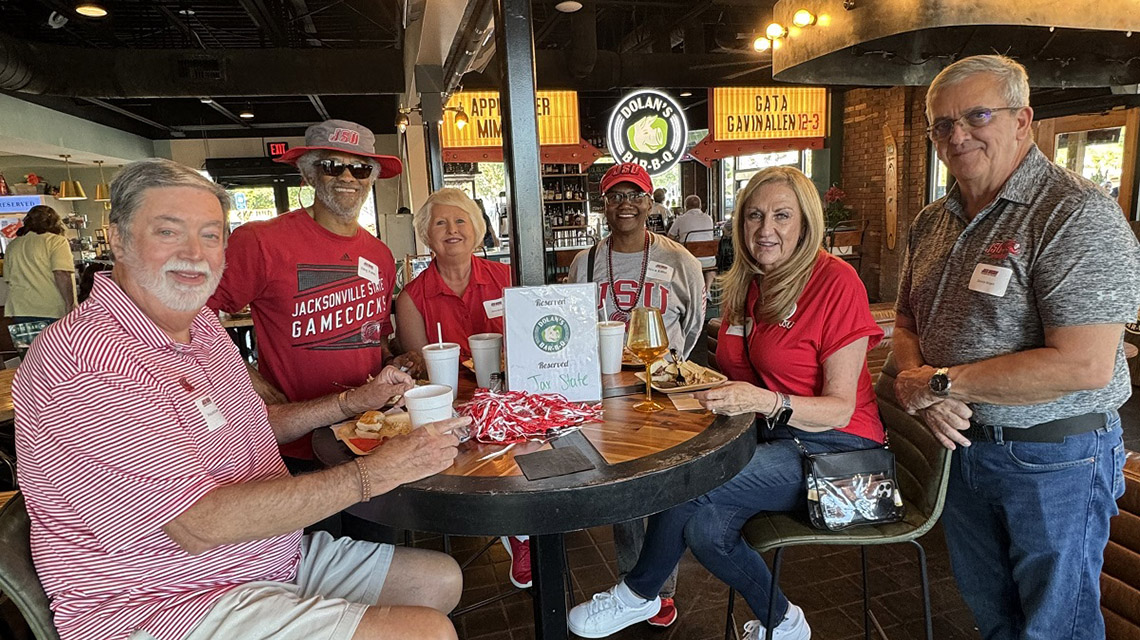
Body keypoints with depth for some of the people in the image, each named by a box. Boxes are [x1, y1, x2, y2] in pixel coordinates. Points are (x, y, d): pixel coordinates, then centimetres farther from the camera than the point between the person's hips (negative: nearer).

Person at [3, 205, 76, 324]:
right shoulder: (56, 241, -6)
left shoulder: (13, 245, 14)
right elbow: (62, 274, -17)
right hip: (53, 310, -6)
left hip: (20, 311, 6)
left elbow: (9, 279, 19)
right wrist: (70, 304, -16)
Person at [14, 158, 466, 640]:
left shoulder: (202, 324, 7)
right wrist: (374, 473, -28)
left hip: (277, 555, 9)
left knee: (440, 580, 12)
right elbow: (200, 524, -29)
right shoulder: (89, 358, -24)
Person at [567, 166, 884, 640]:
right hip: (768, 438, 6)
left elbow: (840, 408, -17)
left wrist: (766, 402, -33)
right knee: (705, 528, -19)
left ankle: (639, 594, 6)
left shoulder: (836, 282, -13)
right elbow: (737, 378, 12)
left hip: (832, 447, -6)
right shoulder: (745, 285, 6)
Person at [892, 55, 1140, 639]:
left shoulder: (1076, 213, -19)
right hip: (961, 440, 7)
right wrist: (918, 380, -11)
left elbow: (1084, 365, -27)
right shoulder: (932, 222, 4)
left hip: (1055, 459, -6)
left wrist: (941, 383, -21)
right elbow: (907, 322, 11)